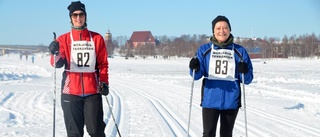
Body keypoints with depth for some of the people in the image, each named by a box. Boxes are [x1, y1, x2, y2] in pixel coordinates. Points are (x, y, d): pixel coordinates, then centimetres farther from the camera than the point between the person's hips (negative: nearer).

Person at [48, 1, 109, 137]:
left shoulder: (97, 38, 6)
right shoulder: (64, 39, 4)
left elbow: (103, 63, 9)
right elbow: (58, 63, -7)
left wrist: (104, 83, -2)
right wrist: (56, 54, -28)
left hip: (92, 91, 0)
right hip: (71, 91, 0)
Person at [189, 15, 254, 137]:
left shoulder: (240, 51, 3)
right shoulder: (204, 50, 3)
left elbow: (248, 79, 2)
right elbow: (197, 75, -3)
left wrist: (245, 72, -20)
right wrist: (194, 68, -24)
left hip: (231, 101, 1)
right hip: (210, 100, -1)